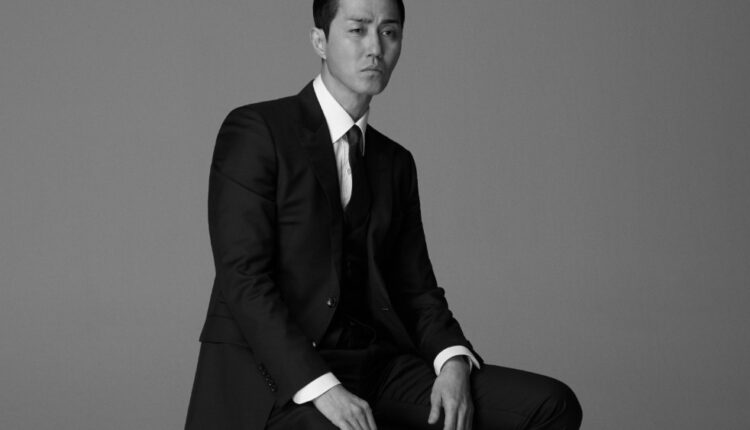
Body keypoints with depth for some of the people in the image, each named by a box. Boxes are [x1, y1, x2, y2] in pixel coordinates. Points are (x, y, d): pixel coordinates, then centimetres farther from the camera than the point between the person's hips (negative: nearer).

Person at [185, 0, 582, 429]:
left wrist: (454, 361, -8)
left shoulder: (396, 163, 19)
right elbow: (243, 279, -12)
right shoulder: (254, 131, -2)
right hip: (273, 376, -6)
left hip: (376, 364, 6)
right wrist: (321, 388, -23)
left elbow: (415, 289, 15)